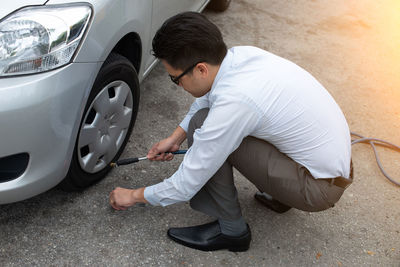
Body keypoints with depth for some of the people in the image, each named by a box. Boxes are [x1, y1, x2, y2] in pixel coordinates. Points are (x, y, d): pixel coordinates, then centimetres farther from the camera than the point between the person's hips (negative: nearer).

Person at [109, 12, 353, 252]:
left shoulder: (233, 101, -29)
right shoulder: (241, 54, -6)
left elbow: (187, 185, -18)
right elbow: (206, 99, 17)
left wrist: (135, 196, -3)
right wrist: (176, 137, 12)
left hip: (319, 188, -8)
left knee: (202, 123, -16)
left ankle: (230, 229, -1)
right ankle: (277, 194, 20)